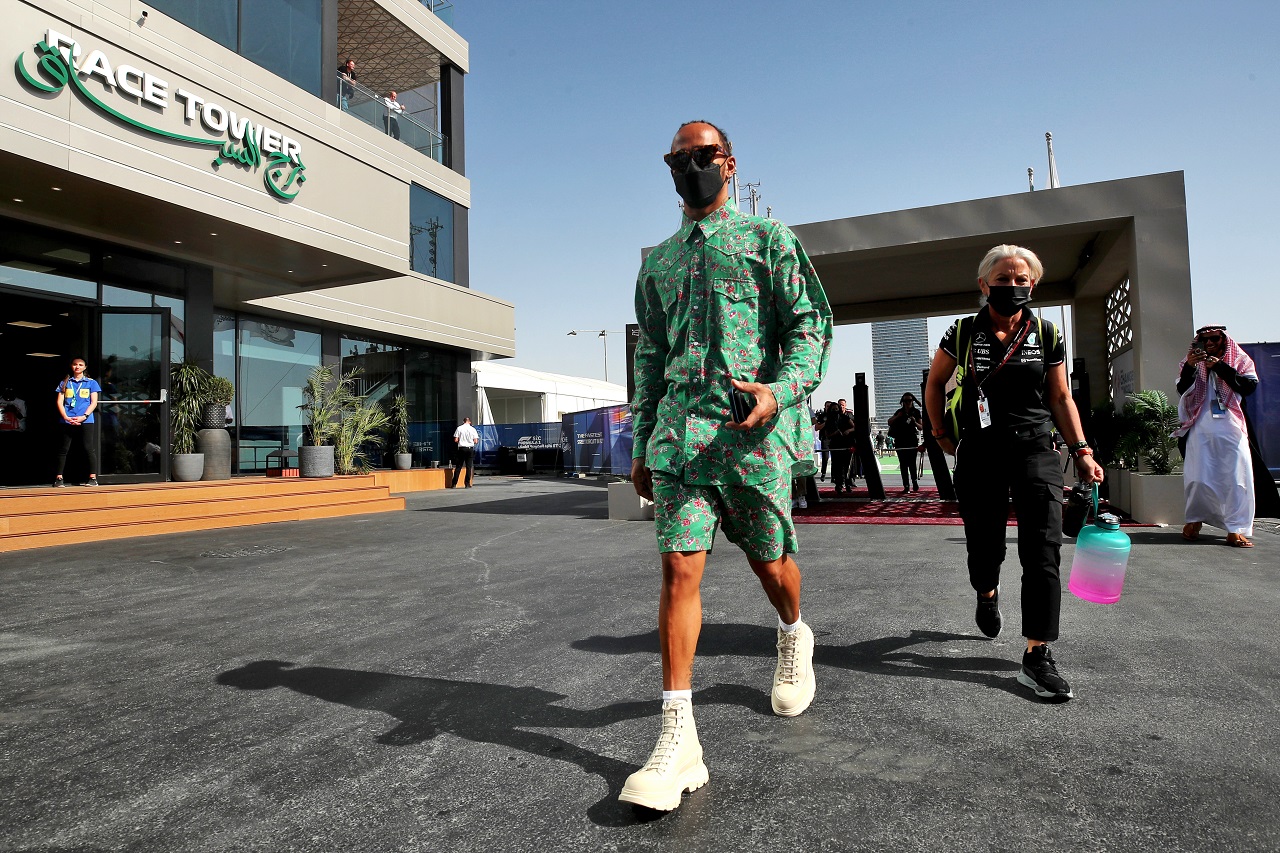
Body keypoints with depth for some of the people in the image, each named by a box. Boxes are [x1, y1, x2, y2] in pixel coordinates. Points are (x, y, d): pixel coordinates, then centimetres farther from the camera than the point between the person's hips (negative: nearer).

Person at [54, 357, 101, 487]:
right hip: (67, 421, 2)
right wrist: (66, 417, -7)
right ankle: (58, 478, 6)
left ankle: (93, 478, -5)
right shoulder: (64, 383, 15)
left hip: (85, 421, -2)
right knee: (63, 449, 3)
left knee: (89, 449, -6)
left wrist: (84, 416, -10)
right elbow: (60, 402, 9)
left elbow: (94, 402, 3)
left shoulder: (91, 383, 10)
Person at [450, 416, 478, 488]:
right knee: (469, 467, 5)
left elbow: (455, 440, -4)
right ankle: (467, 484, 4)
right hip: (470, 449, 0)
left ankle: (454, 484, 5)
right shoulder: (472, 429, 1)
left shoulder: (459, 428, 0)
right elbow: (476, 441, -2)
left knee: (458, 467, 5)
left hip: (461, 448, 0)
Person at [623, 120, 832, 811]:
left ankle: (794, 638, 45)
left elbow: (811, 322, 0)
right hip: (678, 432, 3)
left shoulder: (767, 238, 9)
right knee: (678, 568, -8)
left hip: (755, 430, -2)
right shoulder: (658, 261, 21)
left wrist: (779, 390, -20)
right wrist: (641, 446, 16)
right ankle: (678, 736, -3)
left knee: (768, 561, 10)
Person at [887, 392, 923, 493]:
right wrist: (897, 416, -6)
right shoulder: (899, 412, 11)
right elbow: (889, 422, 11)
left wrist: (914, 422, -17)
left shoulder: (916, 412, 4)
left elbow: (921, 427, 3)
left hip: (912, 441, -2)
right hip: (900, 441, 3)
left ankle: (915, 482, 14)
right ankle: (906, 486, 4)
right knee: (903, 464, 1)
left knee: (911, 463, -8)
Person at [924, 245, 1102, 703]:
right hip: (978, 454, 0)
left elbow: (1061, 398, 9)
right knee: (985, 547, 8)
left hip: (1035, 450, 1)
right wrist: (942, 434, 9)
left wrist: (1081, 450, 2)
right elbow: (934, 384, 13)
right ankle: (987, 593, 45)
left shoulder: (1046, 335, 4)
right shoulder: (963, 334, 0)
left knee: (1043, 552, -10)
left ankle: (1037, 658, -5)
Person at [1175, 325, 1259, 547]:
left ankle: (1236, 530, -5)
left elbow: (1250, 386, -5)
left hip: (1231, 430, 0)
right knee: (1199, 478, -1)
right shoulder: (1192, 363, 13)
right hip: (1200, 430, 0)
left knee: (1236, 478, -6)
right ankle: (1194, 520, 16)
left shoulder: (1239, 360, 11)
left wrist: (1220, 367, -9)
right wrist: (1190, 367, -14)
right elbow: (1182, 390, 0)